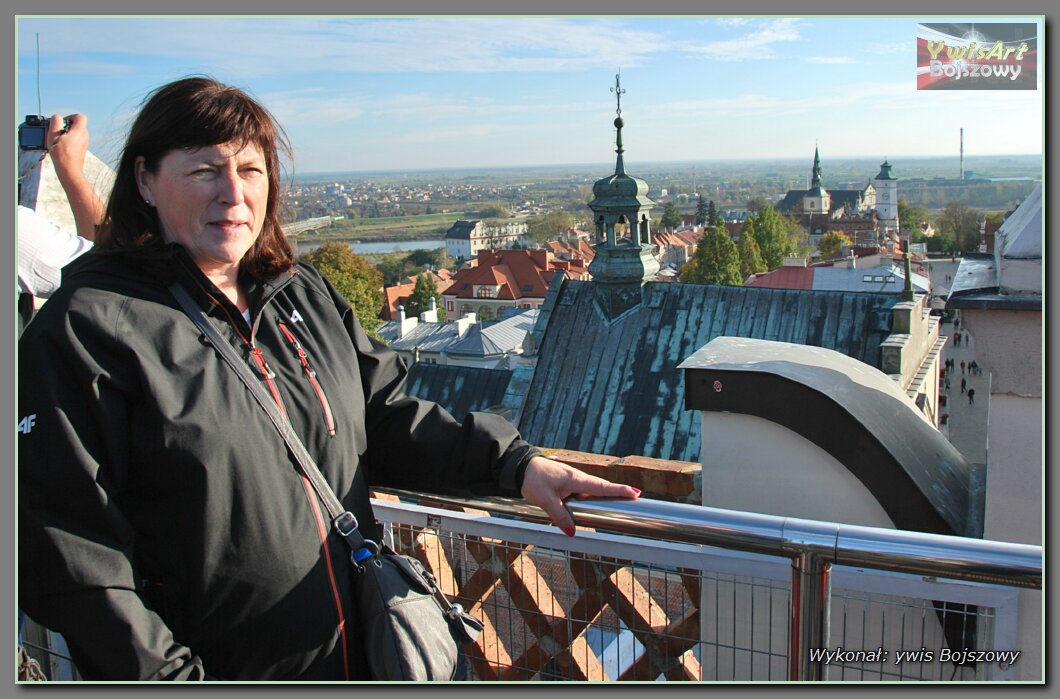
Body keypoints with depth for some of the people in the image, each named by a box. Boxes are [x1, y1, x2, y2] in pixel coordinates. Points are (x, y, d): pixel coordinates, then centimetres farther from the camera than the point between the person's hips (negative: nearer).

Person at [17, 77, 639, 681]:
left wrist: (511, 462, -7)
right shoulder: (83, 331, -14)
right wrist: (172, 677, -18)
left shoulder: (306, 296, 6)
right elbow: (71, 553, -15)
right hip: (219, 666, -5)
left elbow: (387, 418, 6)